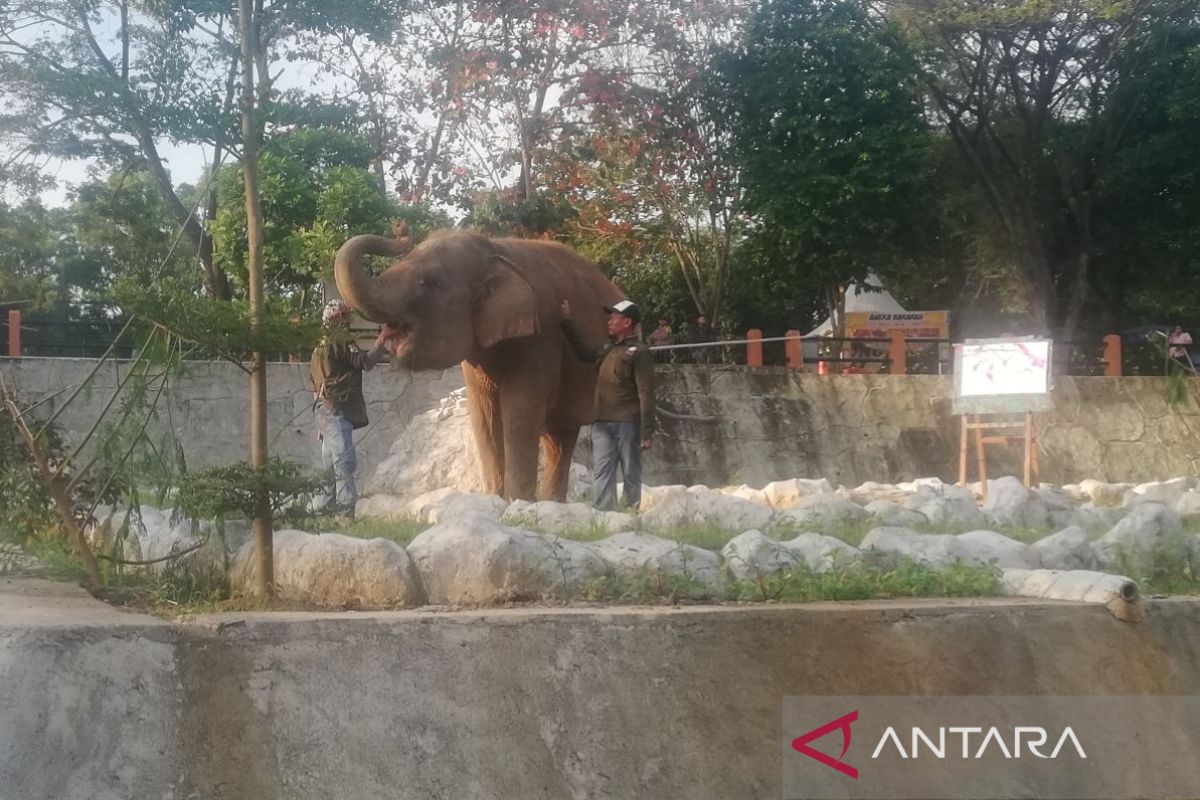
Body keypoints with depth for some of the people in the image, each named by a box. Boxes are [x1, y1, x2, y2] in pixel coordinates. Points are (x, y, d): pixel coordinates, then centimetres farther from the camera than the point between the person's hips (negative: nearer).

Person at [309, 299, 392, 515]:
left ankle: (330, 502, 15)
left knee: (331, 461, 13)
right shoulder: (341, 342, -9)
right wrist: (382, 341, -13)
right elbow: (365, 361, -18)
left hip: (324, 407, 10)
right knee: (344, 459, -14)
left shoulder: (320, 347, 18)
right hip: (338, 408, -10)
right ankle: (346, 503, -19)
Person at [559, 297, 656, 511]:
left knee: (631, 474, 2)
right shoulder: (607, 349, 17)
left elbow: (646, 394, -11)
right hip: (602, 423, 7)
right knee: (601, 473, -2)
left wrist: (646, 432, -17)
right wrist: (567, 321, 33)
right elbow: (584, 349, 36)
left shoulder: (638, 352, -6)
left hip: (627, 423, -7)